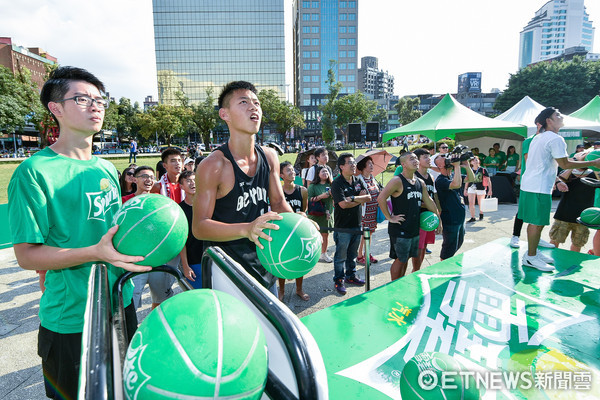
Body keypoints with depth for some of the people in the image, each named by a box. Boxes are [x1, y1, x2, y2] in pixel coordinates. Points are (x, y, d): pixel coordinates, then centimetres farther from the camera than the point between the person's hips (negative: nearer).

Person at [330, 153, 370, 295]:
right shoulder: (337, 183, -13)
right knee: (341, 256, 5)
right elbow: (343, 204, -23)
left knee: (353, 254, 20)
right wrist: (360, 199, -10)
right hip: (343, 226, -6)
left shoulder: (358, 181, 7)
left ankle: (351, 276, 36)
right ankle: (338, 280, 19)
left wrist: (353, 198, -15)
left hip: (357, 224, 6)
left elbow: (368, 197, -1)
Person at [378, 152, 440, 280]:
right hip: (400, 230, -7)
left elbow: (428, 201, 21)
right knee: (400, 259, 2)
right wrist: (390, 218, -19)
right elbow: (381, 198, -23)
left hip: (414, 229, 7)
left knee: (406, 258, 16)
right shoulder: (397, 181, -14)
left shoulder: (420, 183, 11)